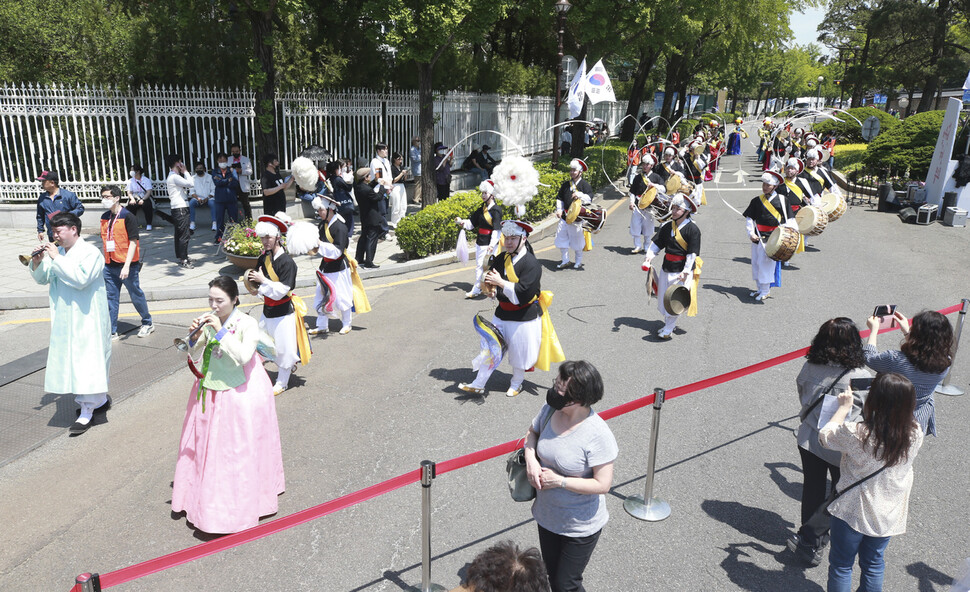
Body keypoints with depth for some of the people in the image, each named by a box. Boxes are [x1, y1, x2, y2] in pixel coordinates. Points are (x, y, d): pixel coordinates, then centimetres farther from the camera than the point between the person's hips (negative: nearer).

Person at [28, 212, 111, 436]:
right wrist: (37, 263, -4)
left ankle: (87, 412, 3)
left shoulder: (90, 253, -12)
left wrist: (57, 258, -22)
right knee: (68, 361, 13)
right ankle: (99, 400, 27)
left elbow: (80, 279, -26)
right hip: (64, 320, 8)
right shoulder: (56, 252, 7)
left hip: (87, 319, -7)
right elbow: (43, 279, 15)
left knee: (86, 362, -5)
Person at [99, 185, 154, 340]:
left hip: (127, 265, -6)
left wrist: (127, 266, -20)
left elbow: (133, 242, -15)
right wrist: (105, 260, 15)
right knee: (111, 298, 7)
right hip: (109, 266, 6)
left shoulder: (127, 217, -11)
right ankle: (112, 331, 14)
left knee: (136, 295, 6)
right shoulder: (105, 217, 9)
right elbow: (104, 240, 18)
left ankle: (147, 324, 24)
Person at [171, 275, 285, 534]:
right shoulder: (207, 321, -3)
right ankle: (206, 496, 33)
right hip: (210, 394, 5)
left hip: (239, 395, -5)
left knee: (238, 450, 3)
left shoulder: (247, 324, -16)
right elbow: (195, 357, 3)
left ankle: (238, 505, 17)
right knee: (207, 446, 15)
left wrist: (221, 332, -28)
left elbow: (244, 356, -28)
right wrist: (194, 338, -16)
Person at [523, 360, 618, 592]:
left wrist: (559, 481, -25)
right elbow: (532, 433, 8)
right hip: (546, 515, 6)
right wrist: (530, 459, -11)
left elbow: (602, 485, -25)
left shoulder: (597, 435, -30)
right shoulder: (549, 410, -13)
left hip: (580, 526, -6)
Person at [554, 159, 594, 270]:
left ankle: (578, 261, 21)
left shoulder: (584, 184, -2)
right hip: (564, 217, 5)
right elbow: (559, 198, 18)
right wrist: (559, 209, 3)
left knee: (577, 240, 4)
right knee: (561, 238, 3)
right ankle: (565, 261, 16)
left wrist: (580, 195, -28)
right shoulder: (565, 185, 12)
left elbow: (589, 198, -11)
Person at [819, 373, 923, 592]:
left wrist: (844, 407, 0)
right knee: (874, 564, 25)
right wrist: (897, 405, 5)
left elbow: (825, 436, -10)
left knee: (841, 565, 15)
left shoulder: (857, 434, -30)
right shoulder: (915, 434, -17)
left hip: (852, 512, -4)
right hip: (889, 515, 4)